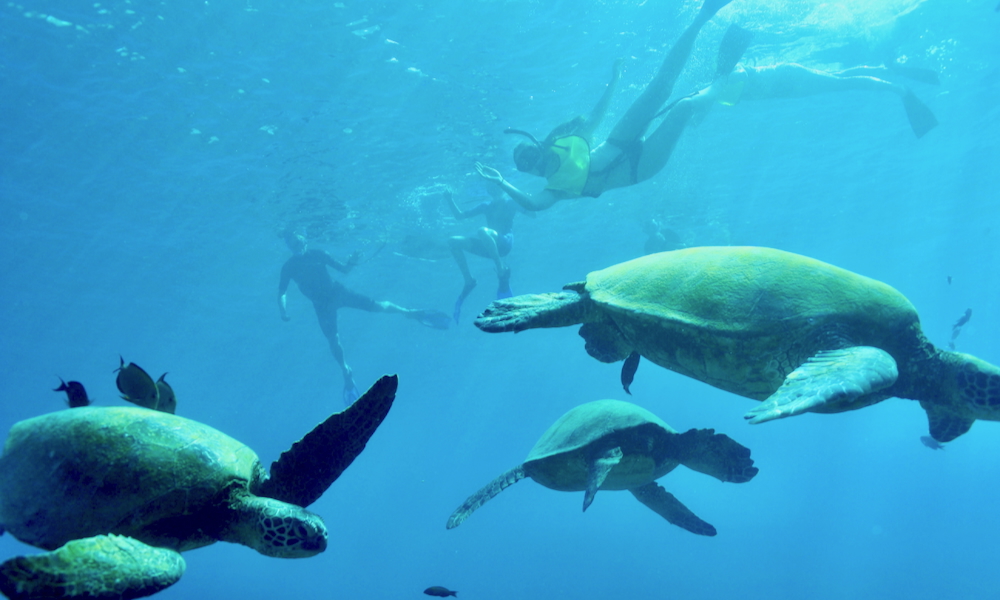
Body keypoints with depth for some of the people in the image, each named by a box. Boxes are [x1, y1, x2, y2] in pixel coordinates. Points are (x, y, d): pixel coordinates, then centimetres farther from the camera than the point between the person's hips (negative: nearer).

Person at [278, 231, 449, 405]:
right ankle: (346, 374, 13)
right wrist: (284, 312, -26)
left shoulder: (318, 254, -3)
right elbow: (282, 293, -7)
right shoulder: (288, 267, -5)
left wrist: (351, 263, -23)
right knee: (333, 340, -8)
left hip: (337, 291, 0)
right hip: (322, 304, 0)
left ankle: (412, 313, 8)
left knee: (376, 306, -11)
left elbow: (343, 269, 1)